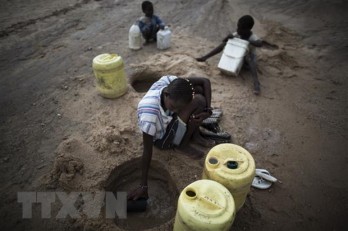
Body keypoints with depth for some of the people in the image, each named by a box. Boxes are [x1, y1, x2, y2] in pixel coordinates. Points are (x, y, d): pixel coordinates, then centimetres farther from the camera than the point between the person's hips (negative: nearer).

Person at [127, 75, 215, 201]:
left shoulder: (172, 84, -26)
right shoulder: (149, 115, -41)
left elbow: (205, 81, -14)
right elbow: (147, 150, -32)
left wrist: (208, 109, -24)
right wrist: (143, 186, -25)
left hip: (169, 120, 7)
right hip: (161, 138, -6)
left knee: (199, 89, -9)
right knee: (199, 100, -23)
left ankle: (194, 135, 3)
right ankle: (183, 145, -5)